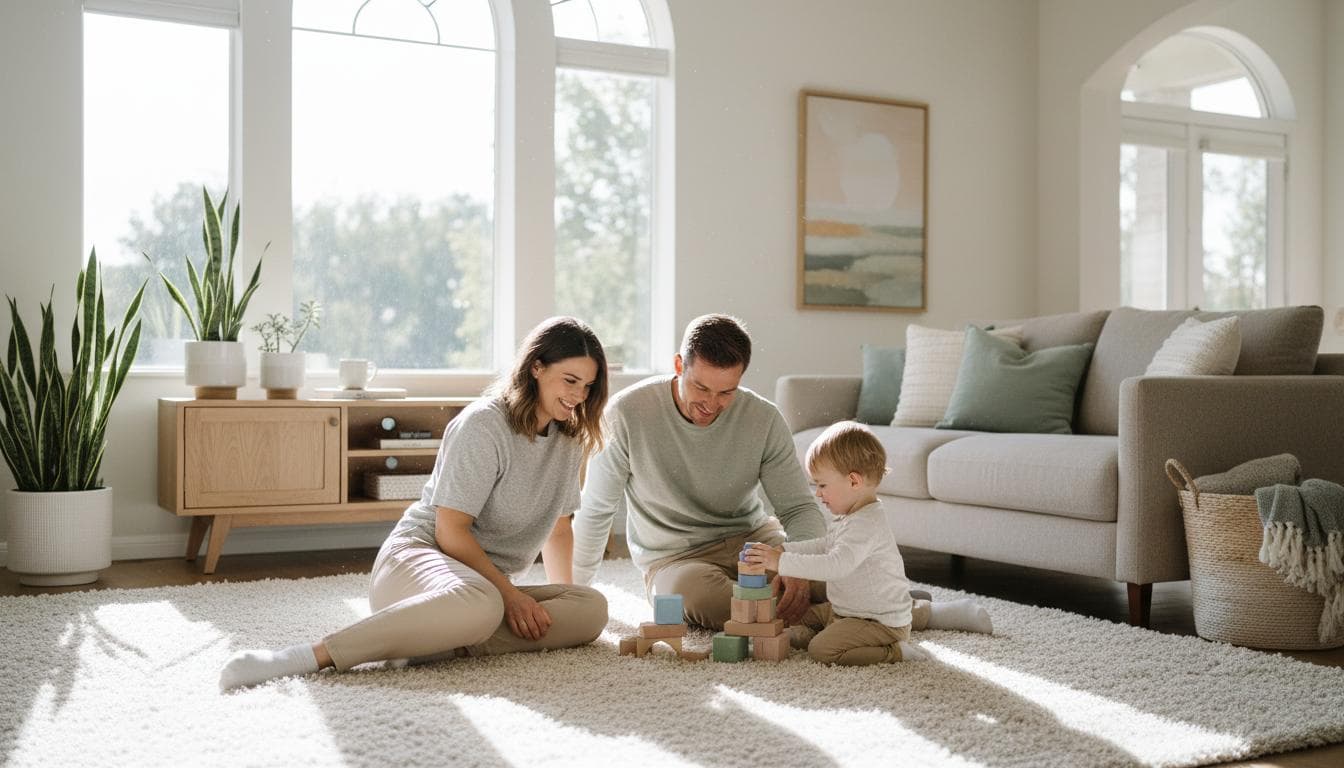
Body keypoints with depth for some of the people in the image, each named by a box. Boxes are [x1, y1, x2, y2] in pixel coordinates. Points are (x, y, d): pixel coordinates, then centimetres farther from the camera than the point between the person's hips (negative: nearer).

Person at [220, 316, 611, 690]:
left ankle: (442, 644, -29)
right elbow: (450, 531, -15)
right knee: (482, 606, -45)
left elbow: (557, 529, 23)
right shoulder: (483, 425, -12)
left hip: (488, 581, 7)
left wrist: (562, 596, 15)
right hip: (417, 557, -7)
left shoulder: (569, 439, 12)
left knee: (593, 609, -22)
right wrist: (507, 593, -18)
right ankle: (313, 655, -39)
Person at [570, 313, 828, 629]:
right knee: (695, 592, -39)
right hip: (675, 557, -2)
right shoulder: (627, 414, -16)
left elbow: (800, 508, -5)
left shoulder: (764, 419, -8)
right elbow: (595, 512, -5)